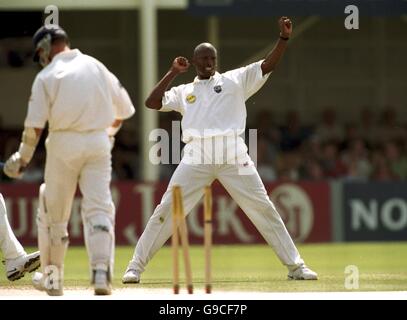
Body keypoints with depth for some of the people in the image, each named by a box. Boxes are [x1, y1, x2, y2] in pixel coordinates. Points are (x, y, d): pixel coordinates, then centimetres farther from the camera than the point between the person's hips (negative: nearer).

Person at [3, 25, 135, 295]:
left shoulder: (47, 75, -2)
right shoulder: (97, 67, 10)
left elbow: (34, 125, -8)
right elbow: (124, 109, 18)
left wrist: (23, 158, 3)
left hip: (64, 142, -3)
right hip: (98, 143, 3)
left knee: (53, 212, 11)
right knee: (99, 207, -2)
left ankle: (52, 277, 19)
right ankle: (102, 272, -20)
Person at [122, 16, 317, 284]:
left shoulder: (235, 81, 15)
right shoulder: (183, 92, 19)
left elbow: (269, 65, 7)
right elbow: (152, 102, 8)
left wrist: (284, 38, -7)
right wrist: (173, 72, 6)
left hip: (233, 155, -1)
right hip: (196, 158, 1)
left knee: (264, 209, -2)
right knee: (166, 211, -5)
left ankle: (295, 265, 4)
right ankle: (135, 267, 0)